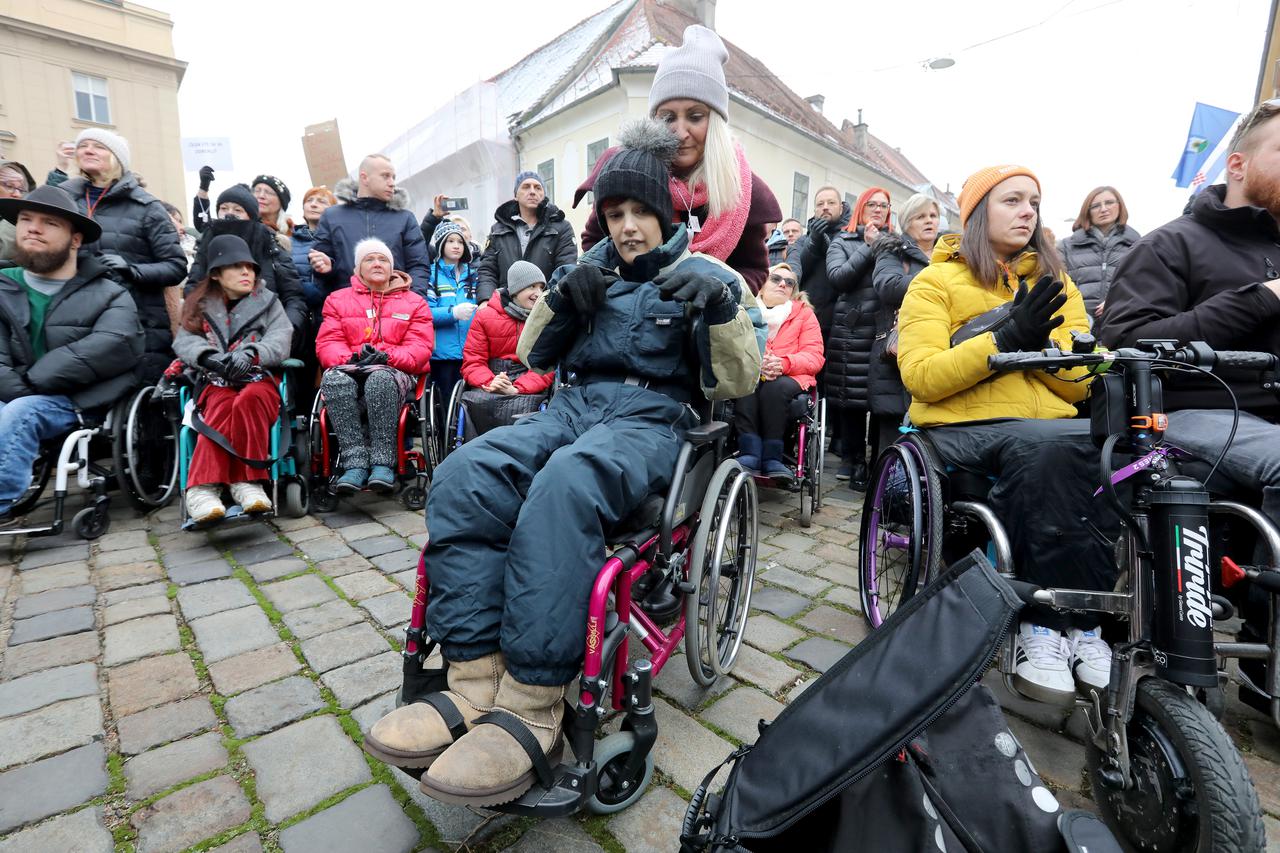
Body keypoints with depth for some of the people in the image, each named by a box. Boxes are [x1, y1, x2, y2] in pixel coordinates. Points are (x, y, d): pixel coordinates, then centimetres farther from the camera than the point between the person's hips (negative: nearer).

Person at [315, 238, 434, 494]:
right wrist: (350, 358, -14)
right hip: (350, 372, 2)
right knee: (334, 379, -34)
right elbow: (327, 343, 9)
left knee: (380, 379, -38)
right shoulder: (338, 299, 22)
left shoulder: (414, 302, 17)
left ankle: (383, 463, -38)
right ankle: (355, 463, -37)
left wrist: (387, 357, -16)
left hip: (395, 374, -2)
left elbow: (420, 347, 3)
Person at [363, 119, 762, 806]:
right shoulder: (590, 270, 22)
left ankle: (532, 710, -30)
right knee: (461, 478, -25)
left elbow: (735, 384, -1)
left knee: (561, 488, -38)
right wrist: (561, 300, 1)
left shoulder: (705, 277, 10)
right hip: (576, 404, 5)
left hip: (653, 418, -4)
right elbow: (534, 357, 19)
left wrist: (722, 307, -18)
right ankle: (476, 683, -24)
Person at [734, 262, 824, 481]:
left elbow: (814, 357, 3)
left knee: (776, 388, -34)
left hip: (789, 378, 0)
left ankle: (772, 458, -30)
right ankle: (749, 454, -37)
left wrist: (784, 363, -18)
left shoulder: (804, 313, 16)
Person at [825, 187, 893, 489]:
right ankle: (853, 458, 14)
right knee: (852, 396, 1)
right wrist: (869, 247, -1)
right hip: (852, 330, -1)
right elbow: (837, 277, -3)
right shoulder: (842, 241, 15)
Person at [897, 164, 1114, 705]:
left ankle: (1050, 623, -18)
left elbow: (1080, 383, 10)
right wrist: (1004, 340, -17)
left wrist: (1041, 342, -9)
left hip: (1051, 426, 5)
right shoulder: (936, 281, 7)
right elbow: (921, 377, -9)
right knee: (1044, 446, -35)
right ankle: (1062, 619, -20)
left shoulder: (1057, 285, 21)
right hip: (963, 428, -4)